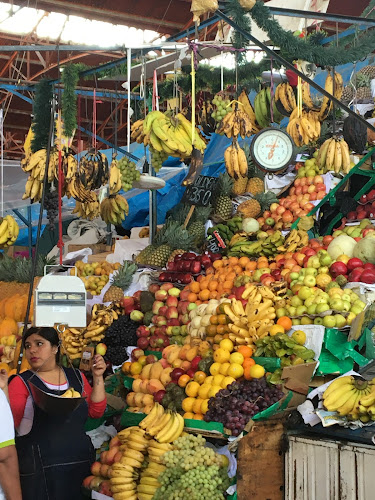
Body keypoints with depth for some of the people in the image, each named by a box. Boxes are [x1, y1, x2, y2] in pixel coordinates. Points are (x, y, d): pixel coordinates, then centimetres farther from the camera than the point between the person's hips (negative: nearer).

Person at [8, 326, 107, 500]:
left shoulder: (76, 377, 10)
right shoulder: (22, 382, -1)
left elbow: (96, 412, 6)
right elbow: (10, 422, -10)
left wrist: (97, 377, 1)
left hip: (81, 461, 4)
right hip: (39, 468, -3)